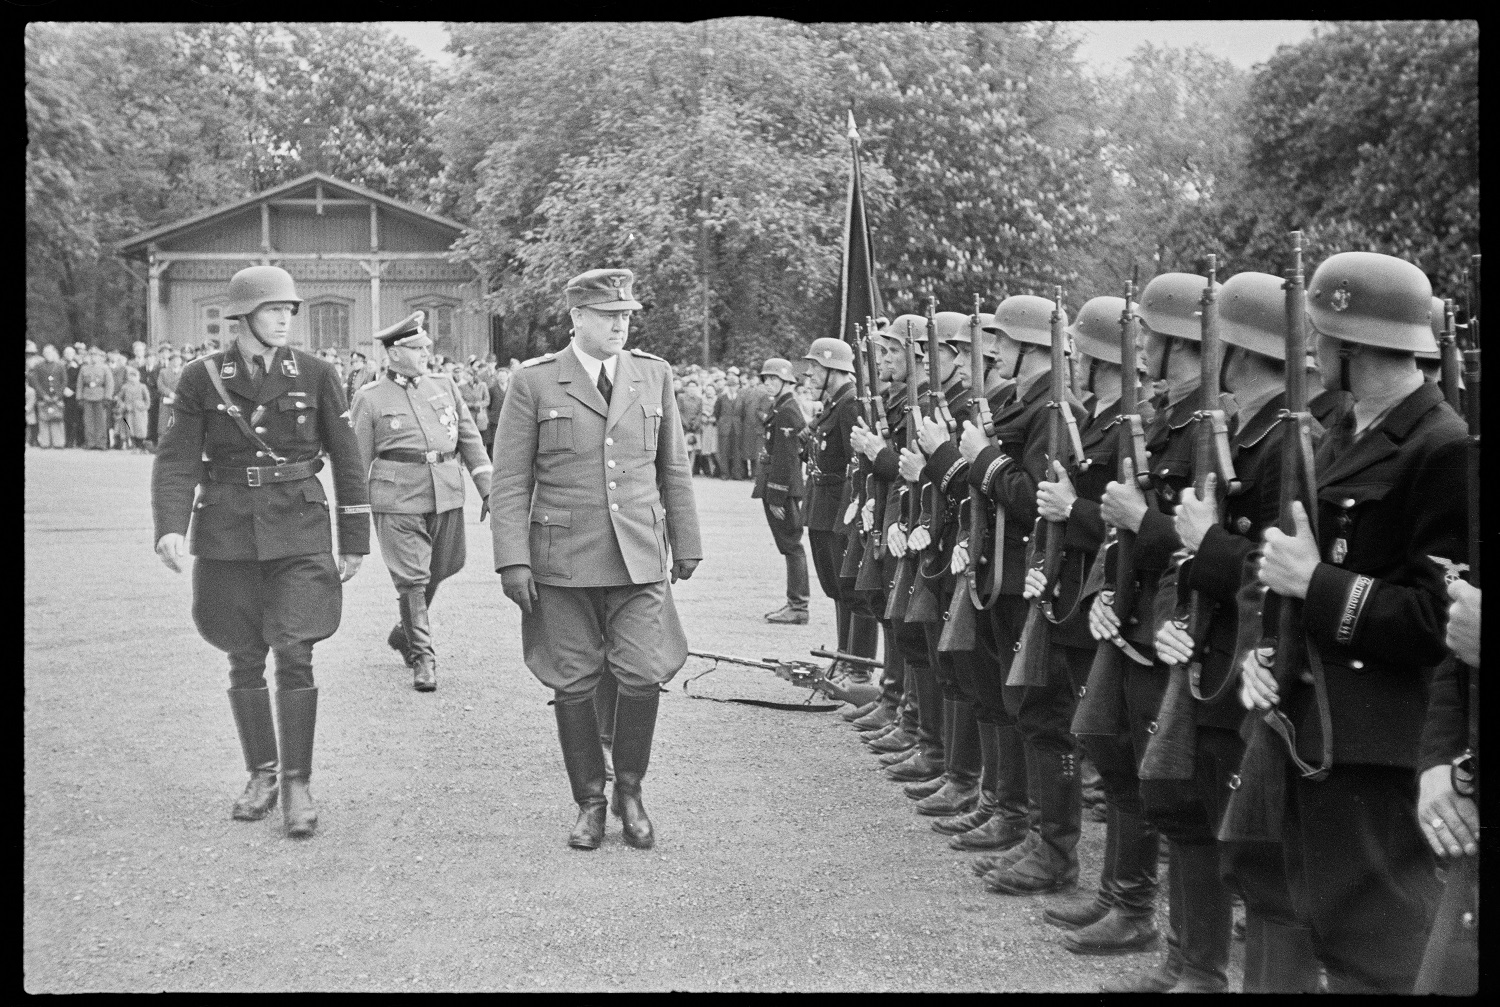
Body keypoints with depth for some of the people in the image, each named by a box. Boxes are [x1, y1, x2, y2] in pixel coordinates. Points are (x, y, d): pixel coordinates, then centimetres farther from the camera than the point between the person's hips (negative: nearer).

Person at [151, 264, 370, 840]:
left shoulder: (315, 375, 1)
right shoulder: (201, 379, 1)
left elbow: (346, 460, 6)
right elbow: (177, 460, -3)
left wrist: (354, 541, 6)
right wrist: (171, 528, -19)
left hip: (298, 532, -1)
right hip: (227, 535, 1)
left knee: (294, 654, -10)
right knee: (245, 659, 8)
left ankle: (296, 784, 0)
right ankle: (261, 775, 22)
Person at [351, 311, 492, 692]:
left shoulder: (444, 385, 12)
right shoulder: (370, 398, 2)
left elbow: (470, 438, 14)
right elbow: (358, 458, 5)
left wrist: (488, 488, 6)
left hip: (447, 495, 4)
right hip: (398, 499, -4)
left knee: (441, 569, 12)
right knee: (411, 578, -6)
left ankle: (405, 632, 35)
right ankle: (422, 657, 2)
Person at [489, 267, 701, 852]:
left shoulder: (654, 375, 9)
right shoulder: (533, 383, 0)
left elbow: (674, 470, 15)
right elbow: (510, 480, 0)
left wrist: (686, 545, 15)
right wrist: (513, 560, -8)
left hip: (639, 558, 2)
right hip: (562, 561, -1)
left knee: (642, 677, -7)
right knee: (573, 684, 3)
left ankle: (630, 789, 16)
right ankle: (589, 802, 20)